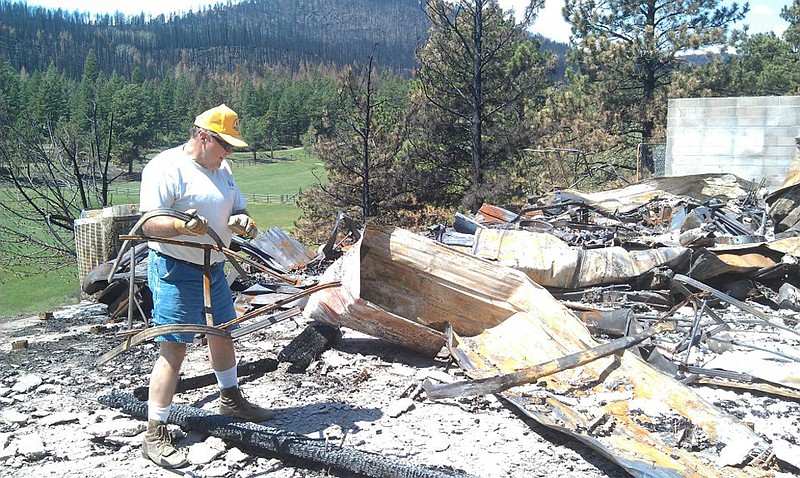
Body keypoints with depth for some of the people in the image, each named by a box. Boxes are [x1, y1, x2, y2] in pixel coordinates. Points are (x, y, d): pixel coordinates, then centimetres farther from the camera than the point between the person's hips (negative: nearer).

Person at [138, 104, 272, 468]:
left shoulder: (221, 169, 12)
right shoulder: (166, 167, -14)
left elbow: (239, 210, 15)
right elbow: (149, 224, -20)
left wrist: (241, 221, -9)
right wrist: (182, 225, -40)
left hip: (213, 267, 9)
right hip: (175, 270, -8)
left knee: (223, 333, 21)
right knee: (173, 349, -10)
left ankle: (230, 398, 43)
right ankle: (155, 435, 0)